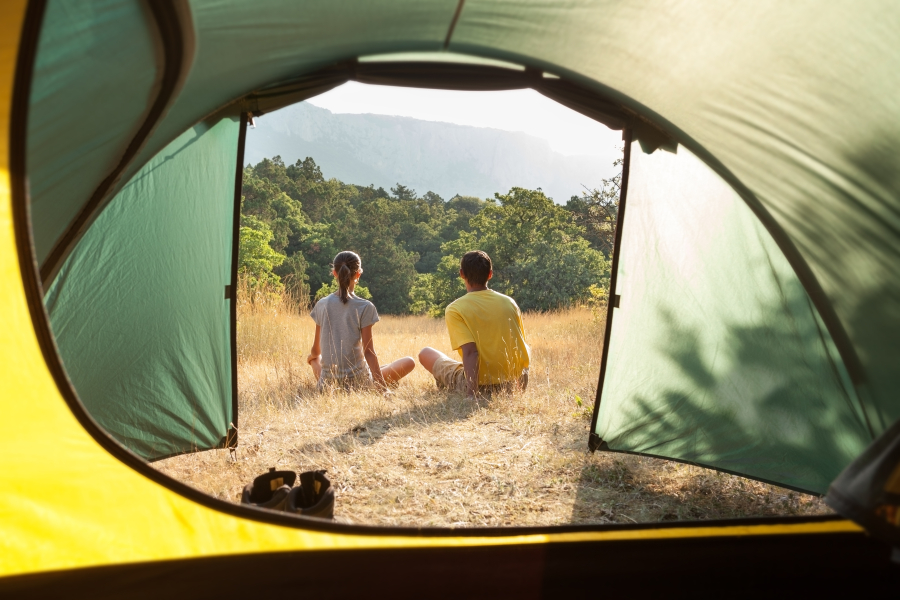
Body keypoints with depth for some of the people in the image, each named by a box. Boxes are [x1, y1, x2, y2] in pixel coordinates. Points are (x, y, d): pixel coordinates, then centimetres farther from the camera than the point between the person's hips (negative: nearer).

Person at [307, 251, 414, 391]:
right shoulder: (364, 307, -10)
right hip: (357, 382, -3)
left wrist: (311, 356, 34)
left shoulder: (321, 305, 1)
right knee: (409, 362, 12)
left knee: (314, 358, 38)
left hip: (327, 384, 3)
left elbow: (316, 351, 10)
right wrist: (383, 388, -12)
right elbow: (368, 352, -14)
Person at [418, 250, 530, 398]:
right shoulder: (509, 302, 2)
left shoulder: (455, 309, -11)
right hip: (515, 384, 4)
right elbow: (520, 346, 9)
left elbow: (470, 350, -22)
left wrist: (472, 395, -25)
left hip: (482, 385, -3)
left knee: (426, 353, 15)